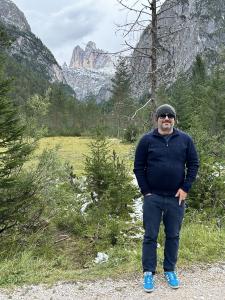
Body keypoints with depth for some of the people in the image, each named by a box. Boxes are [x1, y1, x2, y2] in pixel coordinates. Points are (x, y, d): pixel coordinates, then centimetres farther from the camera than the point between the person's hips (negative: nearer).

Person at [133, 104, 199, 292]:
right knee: (150, 236, 5)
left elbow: (193, 164, 4)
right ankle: (149, 273, 18)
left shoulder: (185, 140, 2)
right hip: (153, 197, -1)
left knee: (173, 236, 12)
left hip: (176, 197, 2)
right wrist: (145, 191, -5)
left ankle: (170, 271, 27)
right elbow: (138, 167, 0)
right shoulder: (147, 140, -2)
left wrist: (185, 188, -4)